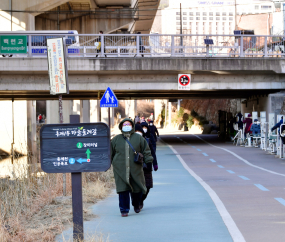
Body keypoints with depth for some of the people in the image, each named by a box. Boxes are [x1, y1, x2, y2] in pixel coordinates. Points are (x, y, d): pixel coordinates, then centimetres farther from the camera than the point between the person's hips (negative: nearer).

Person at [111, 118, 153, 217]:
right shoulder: (116, 139, 9)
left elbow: (146, 150, 11)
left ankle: (136, 205, 33)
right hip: (121, 170, 0)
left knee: (137, 189, 6)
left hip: (135, 169, 1)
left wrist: (149, 161, 2)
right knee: (123, 190, -7)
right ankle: (124, 210, 1)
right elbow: (110, 152, 17)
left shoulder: (139, 138, 8)